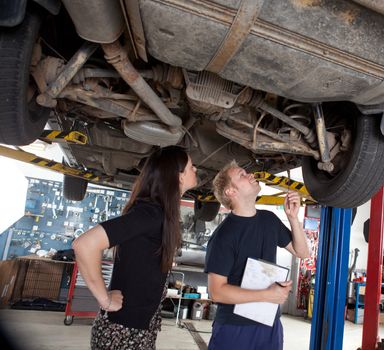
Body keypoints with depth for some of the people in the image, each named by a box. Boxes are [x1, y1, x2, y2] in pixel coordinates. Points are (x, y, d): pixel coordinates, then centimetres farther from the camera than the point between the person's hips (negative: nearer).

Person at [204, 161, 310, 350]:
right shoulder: (223, 235, -18)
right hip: (235, 327, -6)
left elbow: (301, 252, 8)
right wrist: (267, 295, -23)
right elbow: (216, 291, -19)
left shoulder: (269, 219, 4)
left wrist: (293, 217, -7)